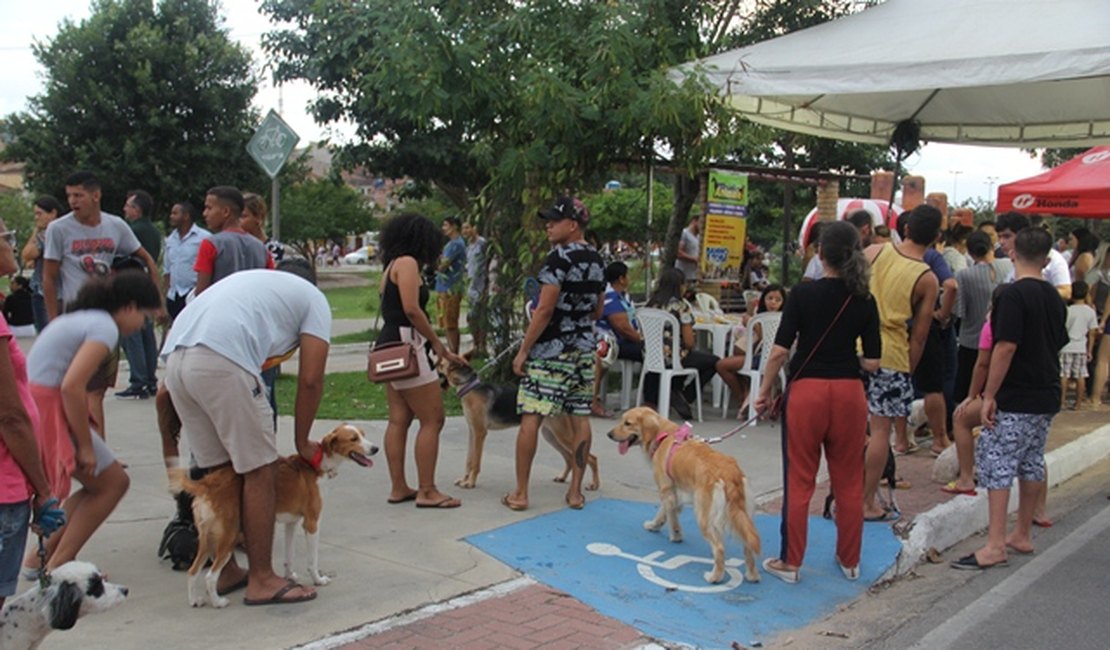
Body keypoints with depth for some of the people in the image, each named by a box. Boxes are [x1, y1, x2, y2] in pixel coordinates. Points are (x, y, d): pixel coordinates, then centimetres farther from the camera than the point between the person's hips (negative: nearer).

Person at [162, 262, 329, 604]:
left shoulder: (250, 280, 37)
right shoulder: (312, 297, 19)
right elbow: (310, 380, 9)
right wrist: (302, 442, 19)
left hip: (173, 356, 8)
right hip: (221, 361, -7)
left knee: (217, 470, 18)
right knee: (258, 471, 5)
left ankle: (226, 572, 29)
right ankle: (262, 579, 12)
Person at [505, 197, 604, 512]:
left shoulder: (559, 257, -14)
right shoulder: (596, 261, 10)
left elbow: (544, 309, -18)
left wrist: (523, 350, -12)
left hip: (550, 350, -8)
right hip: (584, 349, 8)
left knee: (530, 418, -2)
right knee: (580, 418, 8)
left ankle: (520, 494, 1)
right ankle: (576, 491, 14)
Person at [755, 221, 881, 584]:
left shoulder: (803, 294, -8)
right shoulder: (864, 301, 0)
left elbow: (780, 351, -11)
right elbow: (872, 363, -2)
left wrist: (765, 390, 1)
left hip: (806, 390, -2)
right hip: (849, 392, 3)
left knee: (799, 481, 7)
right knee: (849, 482, 14)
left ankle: (790, 562, 15)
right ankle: (849, 561, 27)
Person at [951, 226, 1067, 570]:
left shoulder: (1013, 294, -16)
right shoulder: (1054, 297, 10)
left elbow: (1005, 348, -21)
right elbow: (1057, 344, 18)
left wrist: (989, 395, -17)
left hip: (1015, 399, -8)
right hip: (1047, 397, 9)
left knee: (996, 463, -6)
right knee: (1032, 462, 15)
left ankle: (995, 546, -9)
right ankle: (1022, 535, 25)